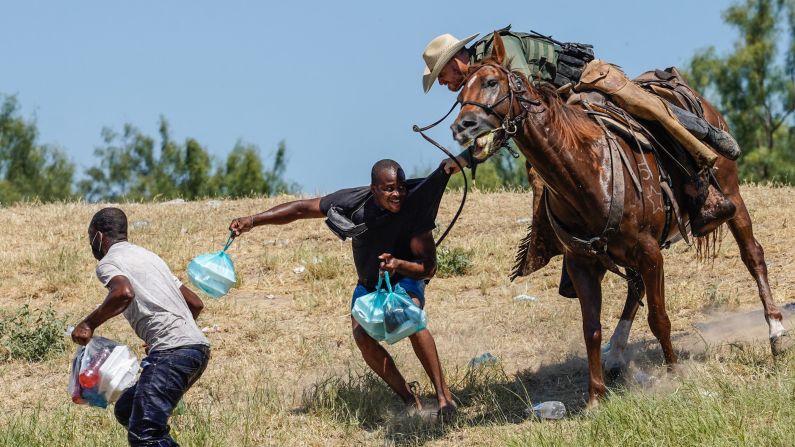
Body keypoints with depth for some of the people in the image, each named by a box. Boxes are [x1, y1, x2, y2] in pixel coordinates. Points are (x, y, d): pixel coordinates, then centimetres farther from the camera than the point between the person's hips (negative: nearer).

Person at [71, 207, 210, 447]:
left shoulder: (107, 262, 3)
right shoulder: (147, 255, 28)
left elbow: (124, 293, -21)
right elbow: (196, 304, 29)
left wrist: (89, 324, -9)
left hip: (173, 352, -9)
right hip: (197, 347, 9)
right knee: (127, 410, 20)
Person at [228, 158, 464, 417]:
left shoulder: (415, 209, -30)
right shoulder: (353, 203, -25)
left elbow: (429, 267, -27)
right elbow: (301, 209, -15)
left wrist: (398, 264, -48)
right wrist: (253, 221, -22)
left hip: (405, 278, -3)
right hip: (369, 283, 3)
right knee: (362, 337, -23)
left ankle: (444, 396, -29)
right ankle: (410, 401, -11)